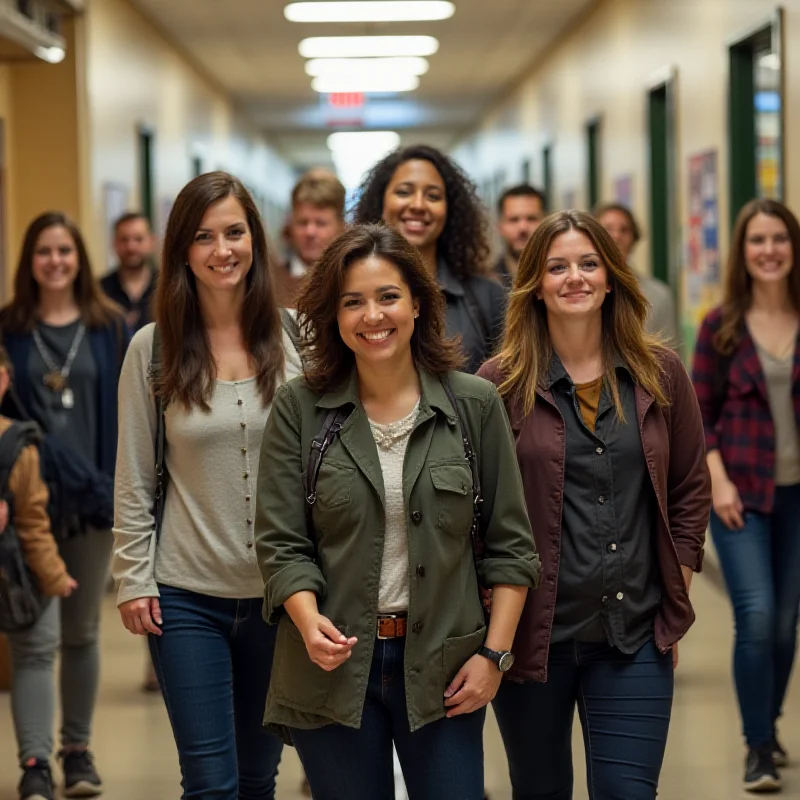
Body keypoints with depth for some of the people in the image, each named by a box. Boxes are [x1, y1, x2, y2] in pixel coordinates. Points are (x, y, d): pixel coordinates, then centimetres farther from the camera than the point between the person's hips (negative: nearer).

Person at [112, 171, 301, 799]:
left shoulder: (293, 341, 0)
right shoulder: (153, 348, -3)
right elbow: (134, 480, 0)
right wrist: (133, 580, -3)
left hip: (279, 593, 2)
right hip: (187, 597, -1)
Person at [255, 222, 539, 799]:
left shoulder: (475, 404, 0)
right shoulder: (299, 407, -1)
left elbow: (509, 545, 2)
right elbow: (281, 544, -3)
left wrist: (494, 653, -4)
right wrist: (309, 623, -20)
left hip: (443, 669, 0)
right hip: (333, 667, 0)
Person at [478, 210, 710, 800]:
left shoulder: (659, 373, 3)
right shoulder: (502, 382, -3)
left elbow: (691, 489, 10)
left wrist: (676, 602, 6)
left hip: (636, 635, 1)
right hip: (531, 632, -1)